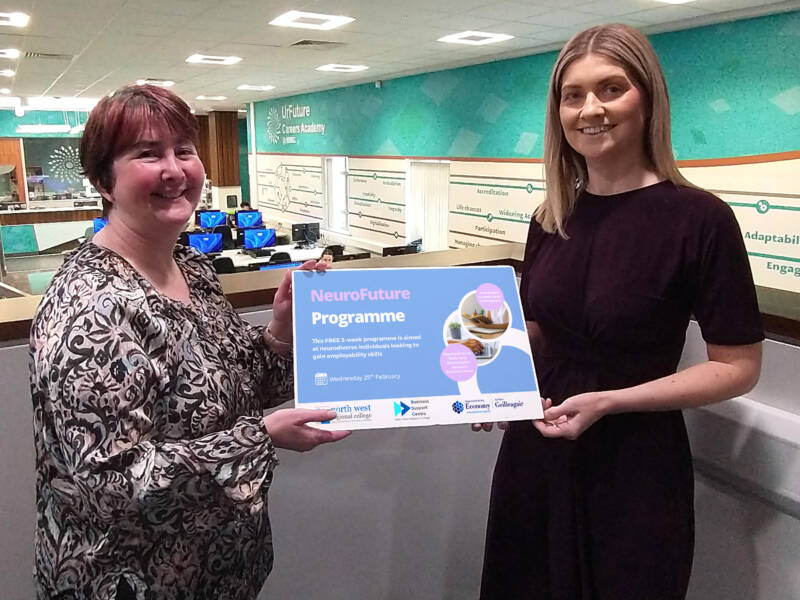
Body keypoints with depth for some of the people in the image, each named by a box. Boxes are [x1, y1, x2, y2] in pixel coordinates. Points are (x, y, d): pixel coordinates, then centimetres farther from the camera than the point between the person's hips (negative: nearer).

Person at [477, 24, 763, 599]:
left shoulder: (699, 218, -15)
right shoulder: (552, 219, 1)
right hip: (536, 451, 5)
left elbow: (737, 367, -12)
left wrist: (608, 401, -19)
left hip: (634, 466, -5)